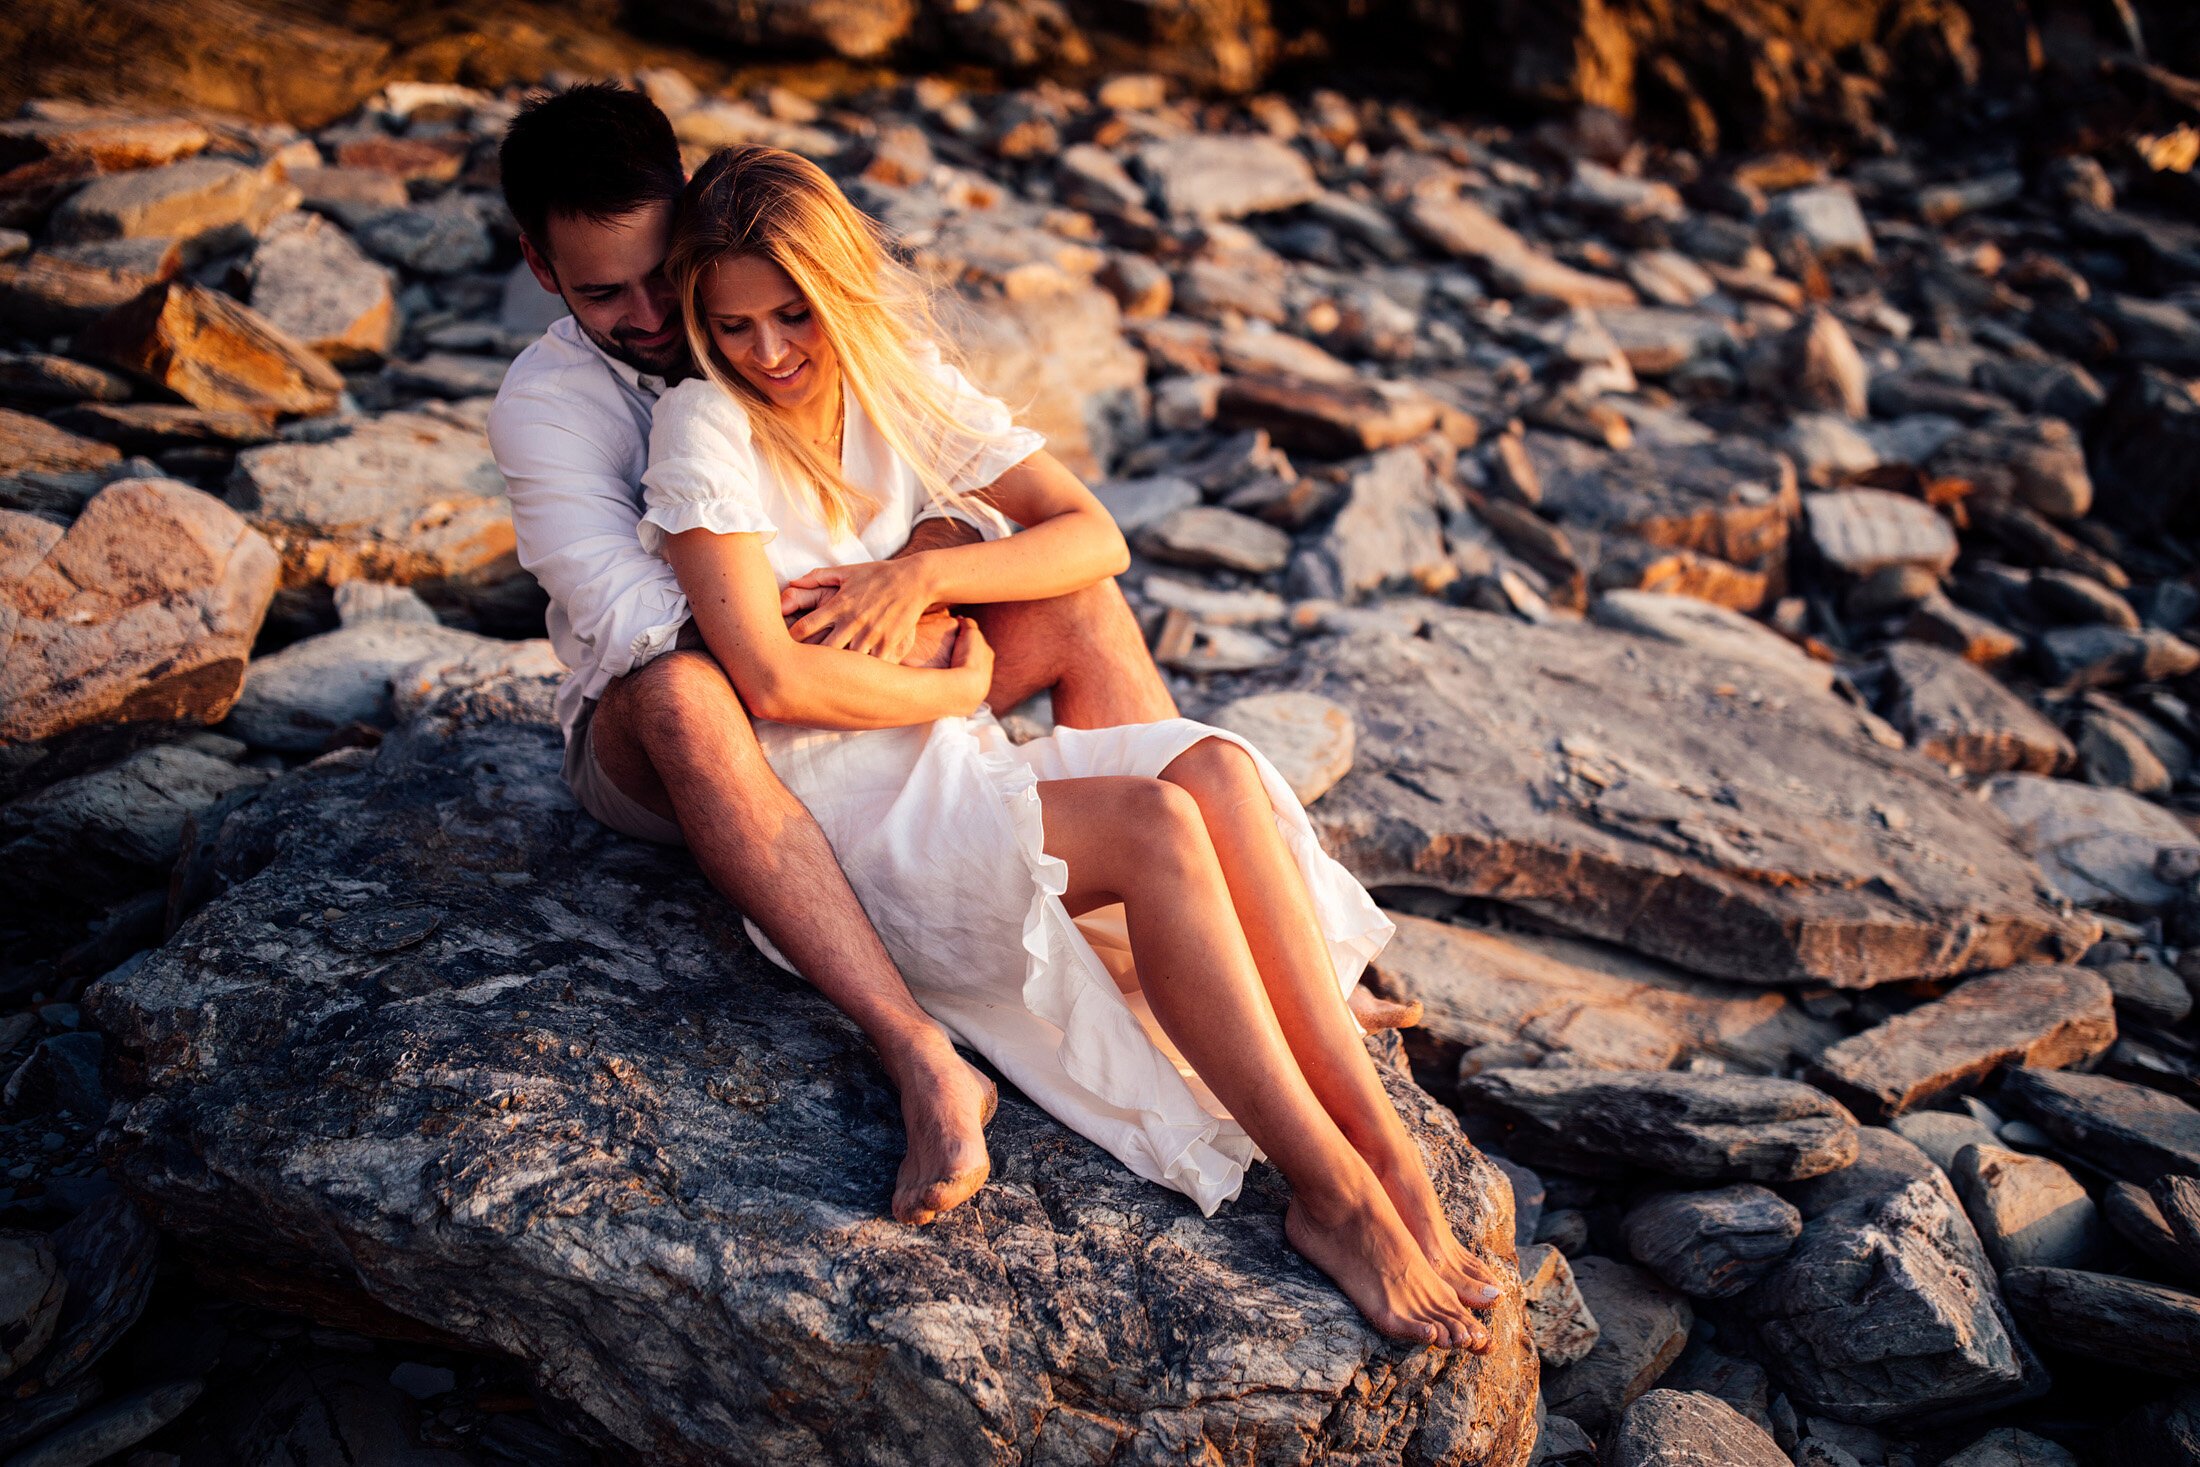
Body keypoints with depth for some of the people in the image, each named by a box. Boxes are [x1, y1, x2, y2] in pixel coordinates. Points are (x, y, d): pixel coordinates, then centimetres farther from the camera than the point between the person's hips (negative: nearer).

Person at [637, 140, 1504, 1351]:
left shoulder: (898, 383, 9)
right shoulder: (704, 429, -9)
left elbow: (1094, 537, 5)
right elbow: (773, 679, -19)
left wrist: (925, 575, -10)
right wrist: (956, 687, -7)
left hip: (951, 758, 6)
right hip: (829, 810, -6)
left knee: (1214, 767, -24)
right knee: (1156, 824, -29)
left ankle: (1388, 1154, -27)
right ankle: (1331, 1197, -24)